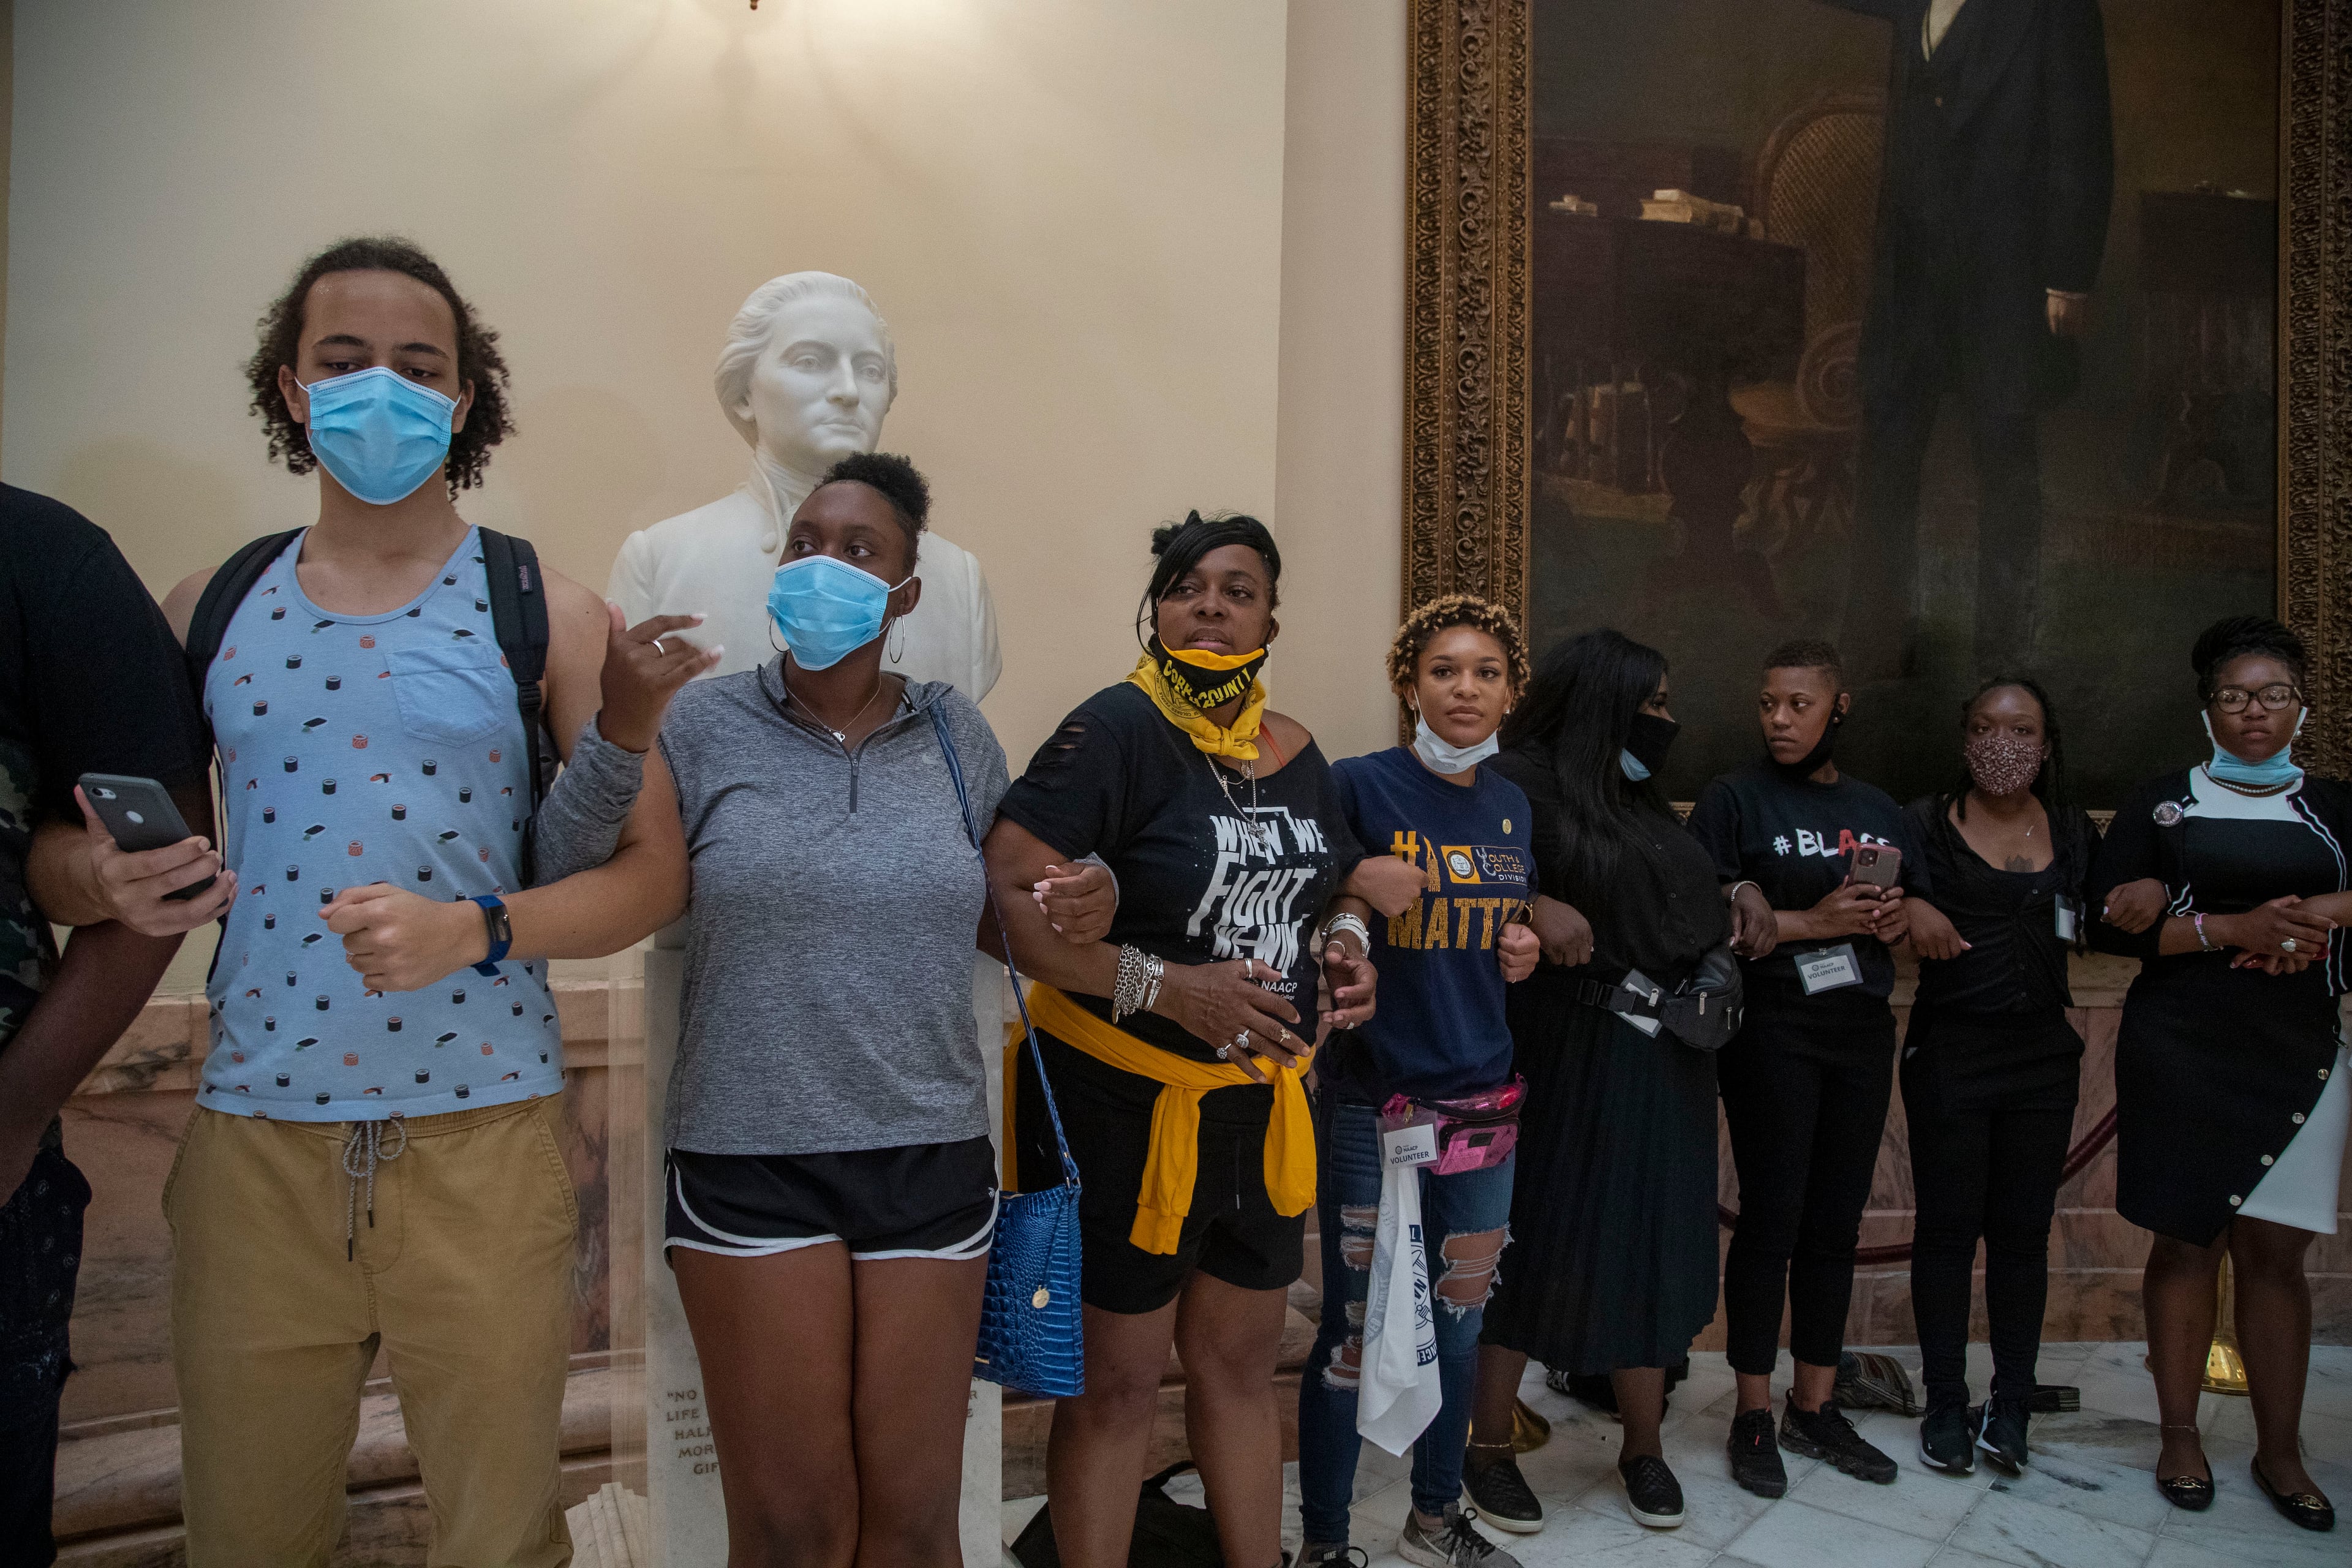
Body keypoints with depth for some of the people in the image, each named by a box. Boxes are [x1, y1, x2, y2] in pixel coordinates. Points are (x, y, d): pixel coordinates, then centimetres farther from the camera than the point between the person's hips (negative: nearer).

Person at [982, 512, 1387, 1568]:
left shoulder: (1297, 751, 5)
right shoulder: (1118, 730, -17)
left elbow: (1338, 885, 21)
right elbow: (1004, 895, -26)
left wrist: (1347, 942, -1)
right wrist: (1165, 985, -29)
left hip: (1260, 1103, 7)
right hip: (1123, 1104, -6)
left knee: (1240, 1364, 21)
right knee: (1117, 1383, 8)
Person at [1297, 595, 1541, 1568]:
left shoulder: (1515, 808, 9)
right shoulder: (1360, 785, -10)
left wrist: (1524, 952, 1)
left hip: (1480, 1096, 6)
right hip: (1370, 1097, -6)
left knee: (1458, 1317, 17)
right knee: (1356, 1326, 1)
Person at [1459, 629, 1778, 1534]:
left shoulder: (1641, 801, 16)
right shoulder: (1520, 784, -10)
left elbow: (1680, 906, 25)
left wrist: (1740, 895, 7)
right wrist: (1535, 907, -32)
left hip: (1662, 1062, 8)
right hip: (1563, 1058, -7)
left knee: (1650, 1250, 12)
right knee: (1538, 1242, 1)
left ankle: (1644, 1450, 27)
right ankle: (1489, 1447, 16)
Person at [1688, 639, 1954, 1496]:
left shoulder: (1879, 810, 13)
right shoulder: (1736, 798, -4)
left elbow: (1927, 908, 19)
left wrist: (1903, 913, -4)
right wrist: (1810, 923, -19)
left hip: (1862, 1030, 5)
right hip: (1773, 1030, -5)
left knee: (1836, 1222, 10)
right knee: (1772, 1218, -2)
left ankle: (1816, 1405, 23)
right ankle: (1753, 1415, 11)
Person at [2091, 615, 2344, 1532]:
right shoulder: (2163, 802, 5)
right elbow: (2107, 921, -6)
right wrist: (2234, 927, -16)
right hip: (2179, 1053, -1)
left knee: (2275, 1251, 2)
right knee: (2184, 1242, 4)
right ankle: (2180, 1437, 15)